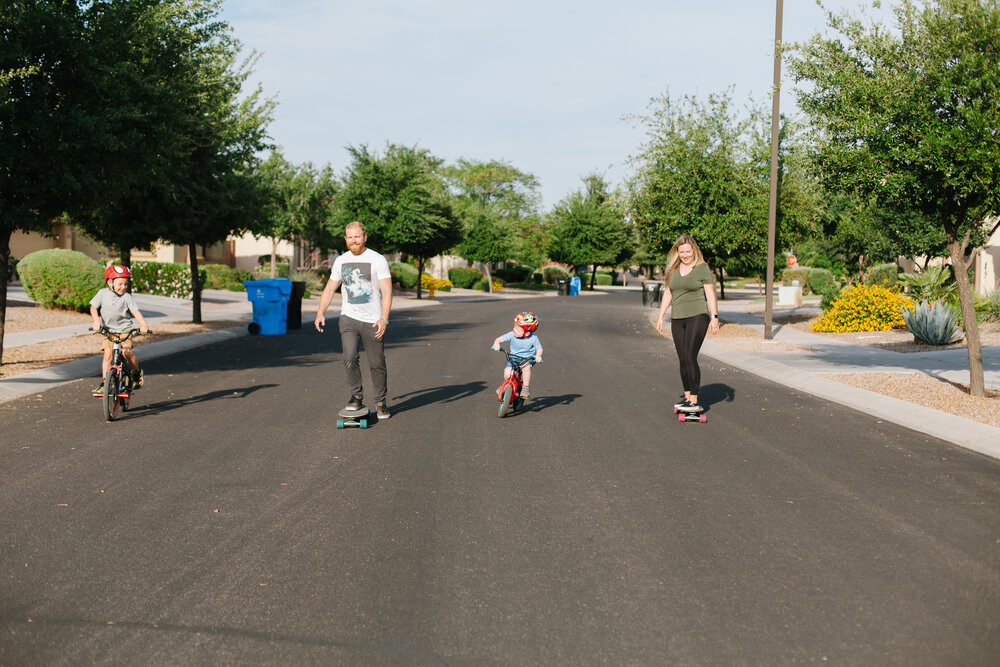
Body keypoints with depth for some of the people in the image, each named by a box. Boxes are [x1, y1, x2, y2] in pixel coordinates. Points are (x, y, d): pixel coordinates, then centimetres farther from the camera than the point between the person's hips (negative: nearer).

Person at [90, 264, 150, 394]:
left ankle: (137, 372, 4)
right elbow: (93, 308, 6)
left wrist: (144, 325, -28)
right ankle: (104, 382, -8)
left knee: (127, 352, -21)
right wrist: (96, 321, -11)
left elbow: (136, 312, -14)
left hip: (125, 329, -2)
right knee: (108, 353, -13)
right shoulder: (102, 293, -3)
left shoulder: (127, 297, -9)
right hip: (108, 330, 2)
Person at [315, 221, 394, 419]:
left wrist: (383, 318, -21)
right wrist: (320, 313, -2)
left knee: (377, 364, 3)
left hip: (372, 321, -2)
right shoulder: (341, 261, 8)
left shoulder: (377, 260, -5)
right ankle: (356, 397, 0)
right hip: (349, 317, 2)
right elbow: (329, 289, 13)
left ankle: (380, 402, 20)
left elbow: (387, 292, -9)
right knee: (350, 358, -16)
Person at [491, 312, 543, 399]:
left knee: (526, 367, -38)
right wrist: (496, 343, -33)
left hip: (528, 358, -2)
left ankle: (525, 388, -23)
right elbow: (500, 339, -10)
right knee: (507, 373, -20)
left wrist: (538, 356, -28)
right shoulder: (512, 335, -12)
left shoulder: (533, 338, -15)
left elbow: (539, 348, -7)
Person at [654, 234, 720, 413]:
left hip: (697, 316, -6)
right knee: (682, 360, 8)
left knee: (690, 357, -15)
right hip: (677, 318, 6)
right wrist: (661, 316, 12)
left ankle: (695, 401, -15)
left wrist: (714, 317, -12)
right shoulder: (673, 269, 12)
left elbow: (710, 294, -5)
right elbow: (667, 293, 17)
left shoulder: (702, 268, -3)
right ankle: (687, 397, 17)